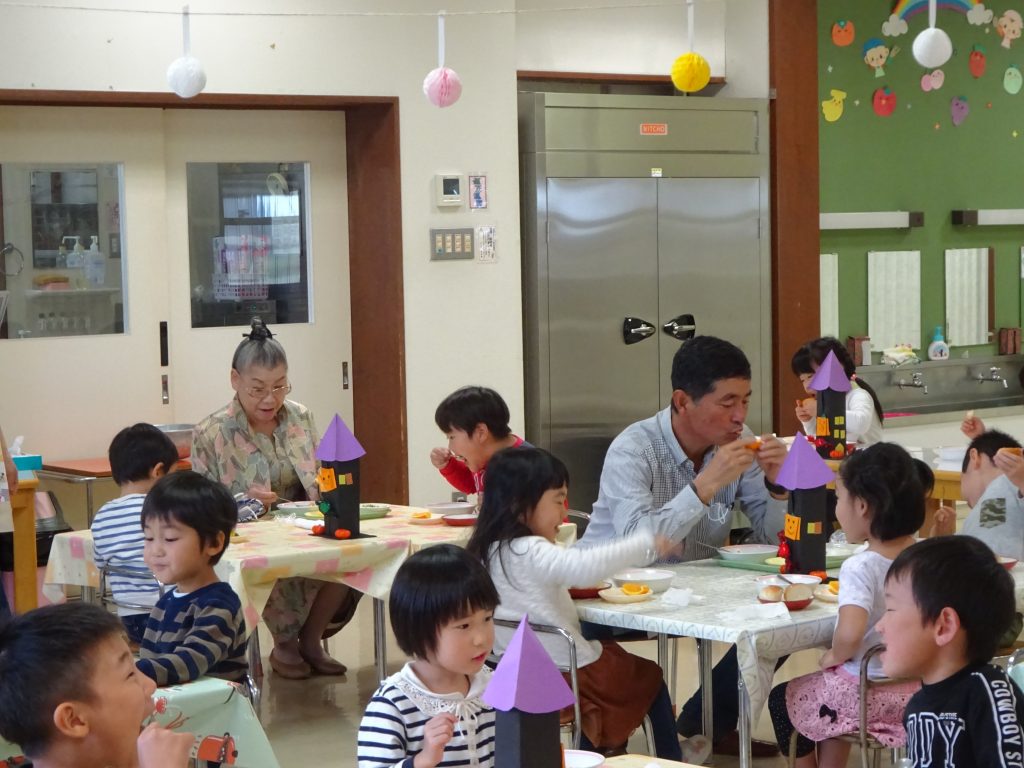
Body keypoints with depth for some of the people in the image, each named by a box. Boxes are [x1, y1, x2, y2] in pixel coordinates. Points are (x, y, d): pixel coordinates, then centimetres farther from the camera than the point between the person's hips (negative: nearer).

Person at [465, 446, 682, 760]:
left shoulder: (490, 550, 1)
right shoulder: (530, 552, -27)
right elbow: (584, 566, -42)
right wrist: (645, 544, -35)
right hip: (568, 672, -8)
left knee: (610, 652, 33)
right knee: (649, 678, 16)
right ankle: (670, 758, 28)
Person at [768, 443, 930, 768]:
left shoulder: (860, 567, -26)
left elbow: (849, 634, -39)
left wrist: (835, 656, -18)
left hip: (865, 692, -7)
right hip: (914, 688, 7)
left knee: (781, 699, 21)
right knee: (826, 689, 34)